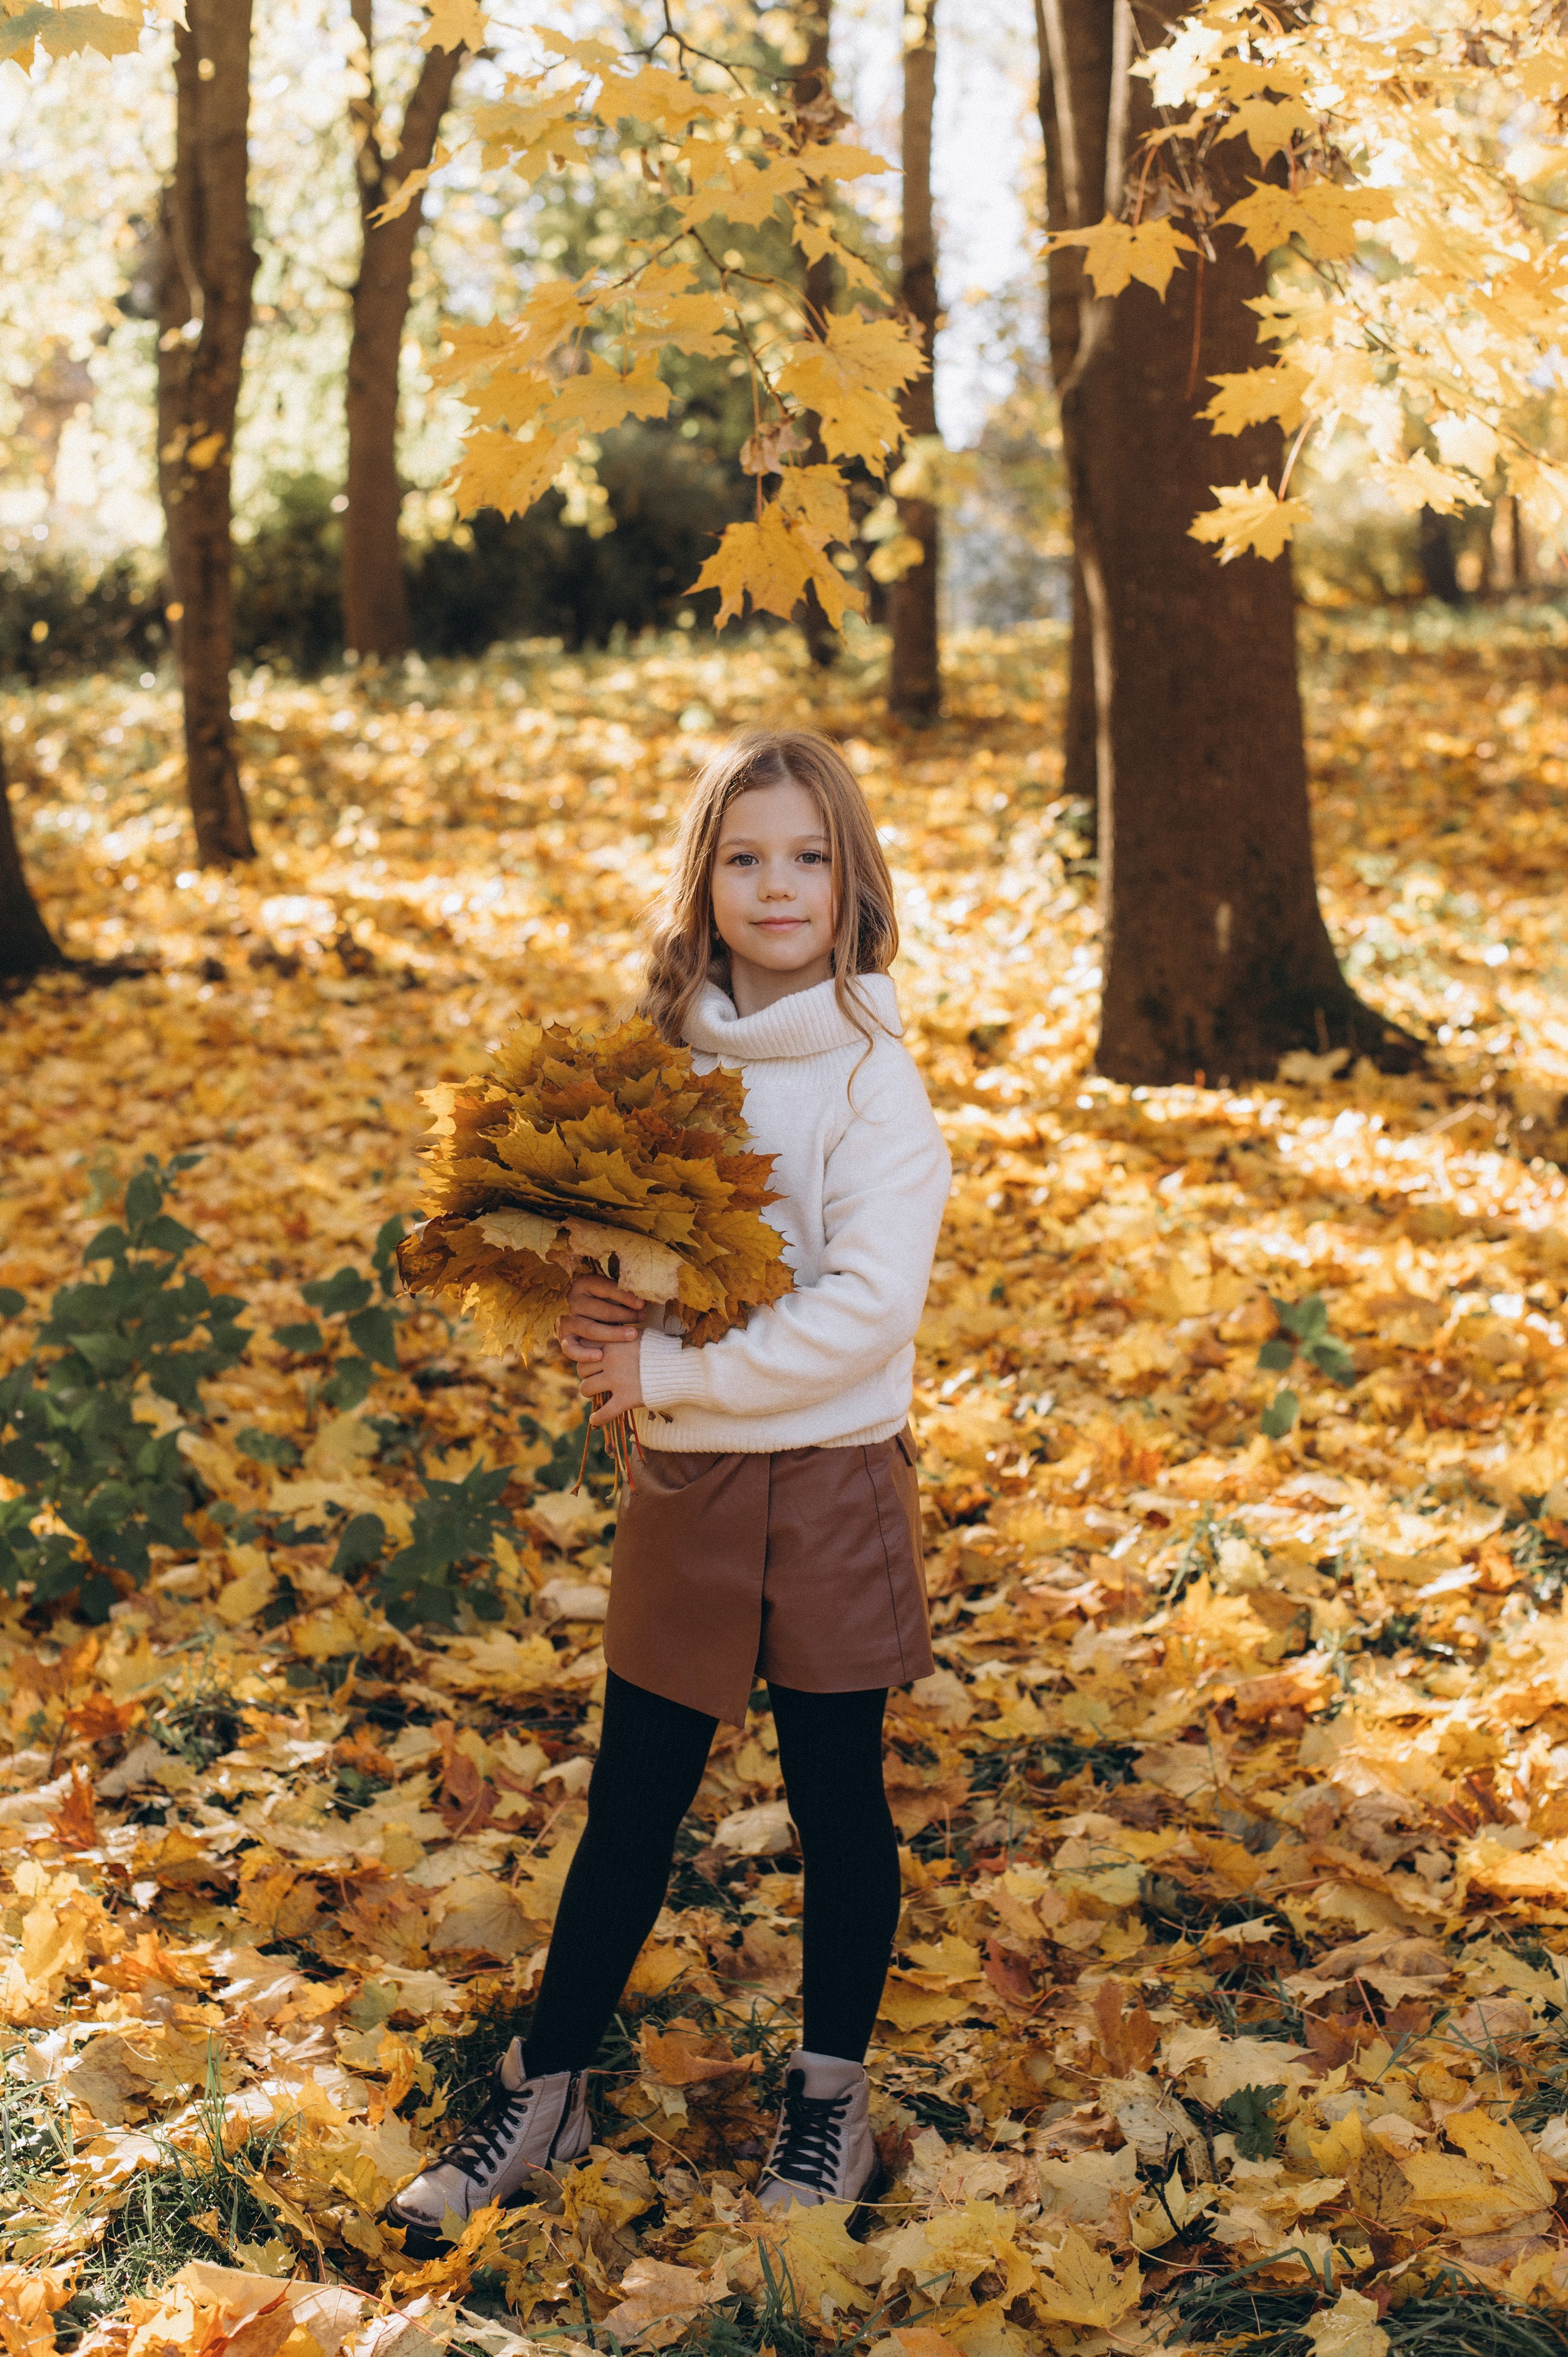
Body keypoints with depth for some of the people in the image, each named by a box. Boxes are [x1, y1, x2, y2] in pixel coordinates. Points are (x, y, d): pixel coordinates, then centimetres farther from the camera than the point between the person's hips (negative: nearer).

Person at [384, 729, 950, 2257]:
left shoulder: (869, 1074, -12)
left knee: (836, 1800, 11)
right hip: (680, 1483, 4)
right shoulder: (666, 1048, 4)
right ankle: (545, 2094, 27)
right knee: (630, 1803, 13)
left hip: (827, 1484, -4)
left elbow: (863, 1311, -20)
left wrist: (669, 1372, -16)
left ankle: (831, 2099, 30)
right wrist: (591, 1309, -9)